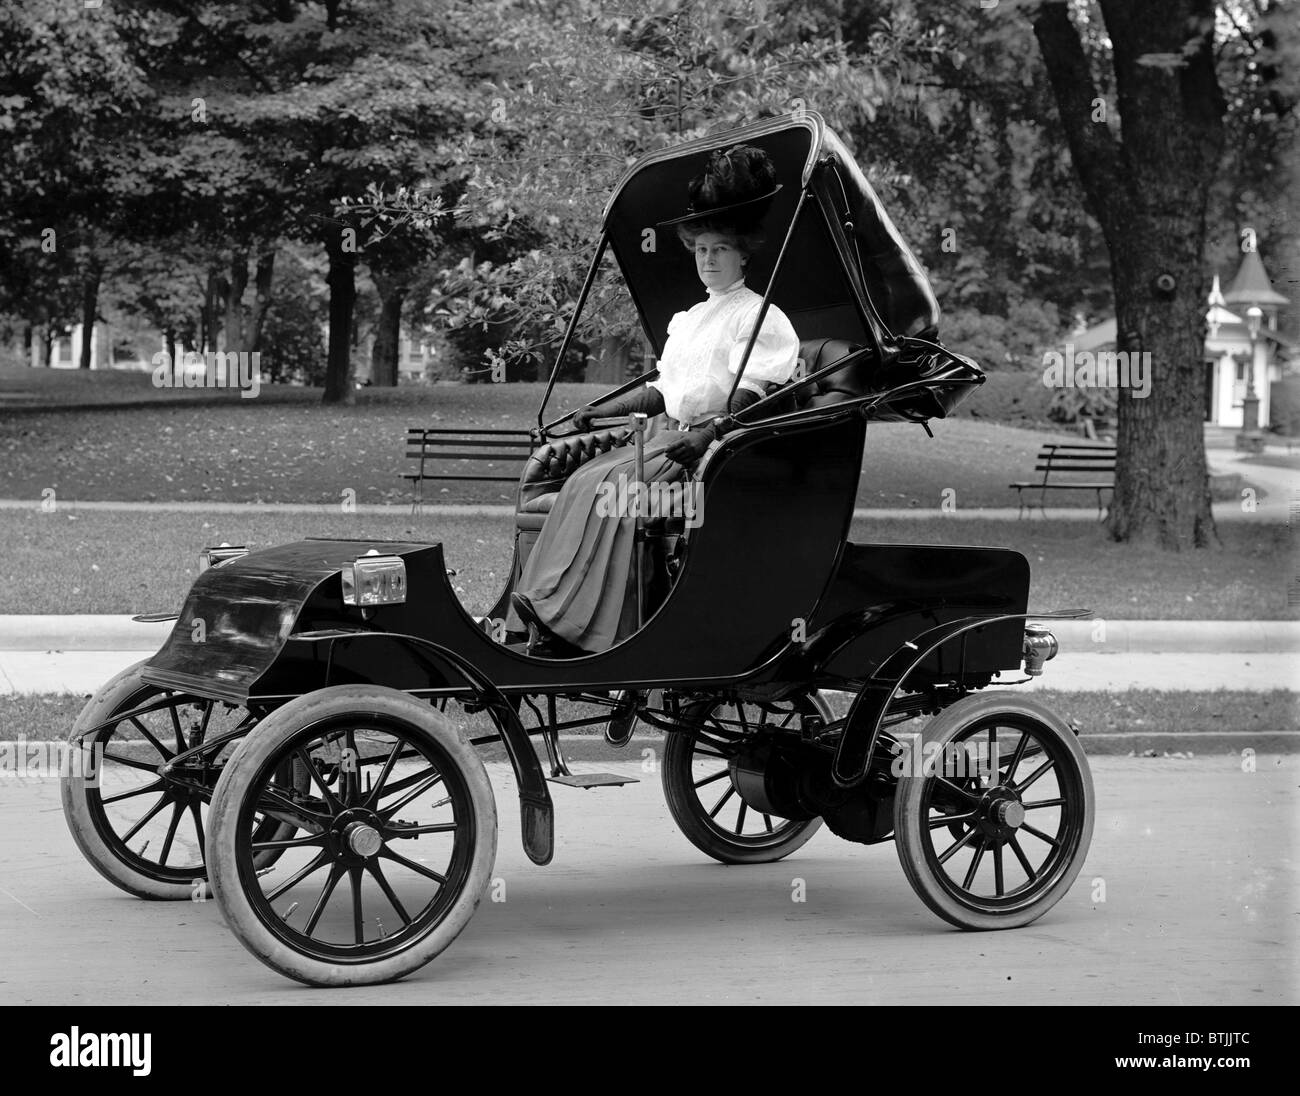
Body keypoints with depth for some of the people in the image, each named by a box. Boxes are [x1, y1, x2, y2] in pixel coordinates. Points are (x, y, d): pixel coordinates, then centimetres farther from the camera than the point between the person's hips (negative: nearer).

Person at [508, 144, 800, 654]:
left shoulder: (760, 316, 0)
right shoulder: (686, 320, 27)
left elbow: (751, 393, -12)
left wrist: (706, 434, -27)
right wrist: (599, 411, 17)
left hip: (720, 437, -8)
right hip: (670, 434, 8)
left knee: (614, 487, -29)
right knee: (582, 480, -17)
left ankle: (582, 619, -34)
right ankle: (543, 603, -28)